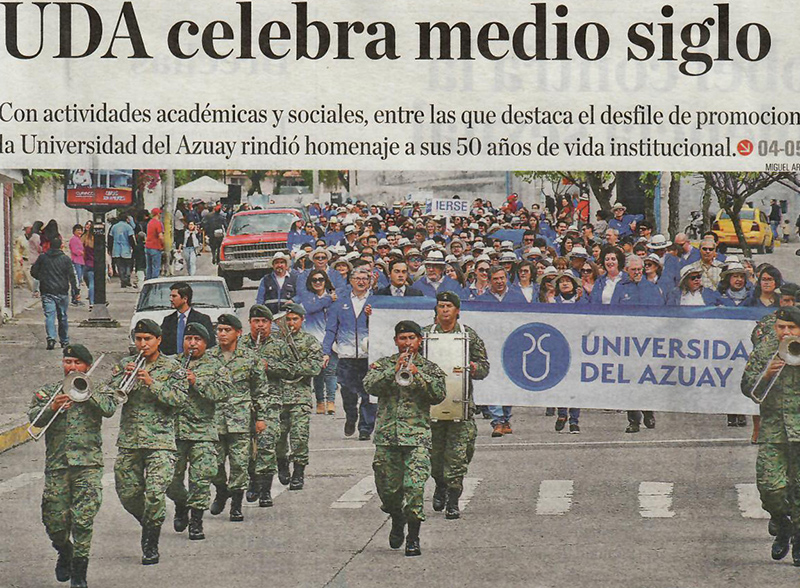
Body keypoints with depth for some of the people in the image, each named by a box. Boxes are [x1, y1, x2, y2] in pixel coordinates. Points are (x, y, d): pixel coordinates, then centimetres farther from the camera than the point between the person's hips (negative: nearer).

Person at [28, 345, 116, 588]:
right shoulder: (47, 392, 15)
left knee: (83, 520, -12)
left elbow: (109, 409, -8)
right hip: (56, 465, 2)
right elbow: (34, 417, -1)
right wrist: (52, 407, -19)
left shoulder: (97, 391, 13)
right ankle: (64, 552, 32)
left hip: (89, 463, -2)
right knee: (54, 521, 0)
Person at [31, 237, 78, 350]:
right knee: (62, 316, 12)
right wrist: (76, 289, 1)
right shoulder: (65, 259, -2)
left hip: (47, 292, 0)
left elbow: (33, 272, 7)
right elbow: (71, 276, -4)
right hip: (62, 293, 0)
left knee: (49, 315, -7)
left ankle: (51, 337, -27)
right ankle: (64, 341, 20)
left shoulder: (42, 258, 2)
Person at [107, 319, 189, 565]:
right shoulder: (124, 365, 10)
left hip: (160, 440, -3)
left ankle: (151, 545, -2)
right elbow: (108, 396, 2)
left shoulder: (171, 367, 3)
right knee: (128, 494, 7)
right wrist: (124, 377, -15)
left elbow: (179, 398, -9)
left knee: (155, 494, -15)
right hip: (129, 441, 4)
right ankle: (148, 524, 36)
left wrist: (151, 383, -18)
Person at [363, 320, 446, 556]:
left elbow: (439, 395, -5)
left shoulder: (430, 369, 11)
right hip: (387, 436, 2)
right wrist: (394, 370, -16)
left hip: (417, 436, -2)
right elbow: (370, 386, -7)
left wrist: (417, 375, -15)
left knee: (414, 486, -15)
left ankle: (413, 538, -9)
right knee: (387, 487, 7)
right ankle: (397, 520, 37)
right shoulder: (383, 365, 12)